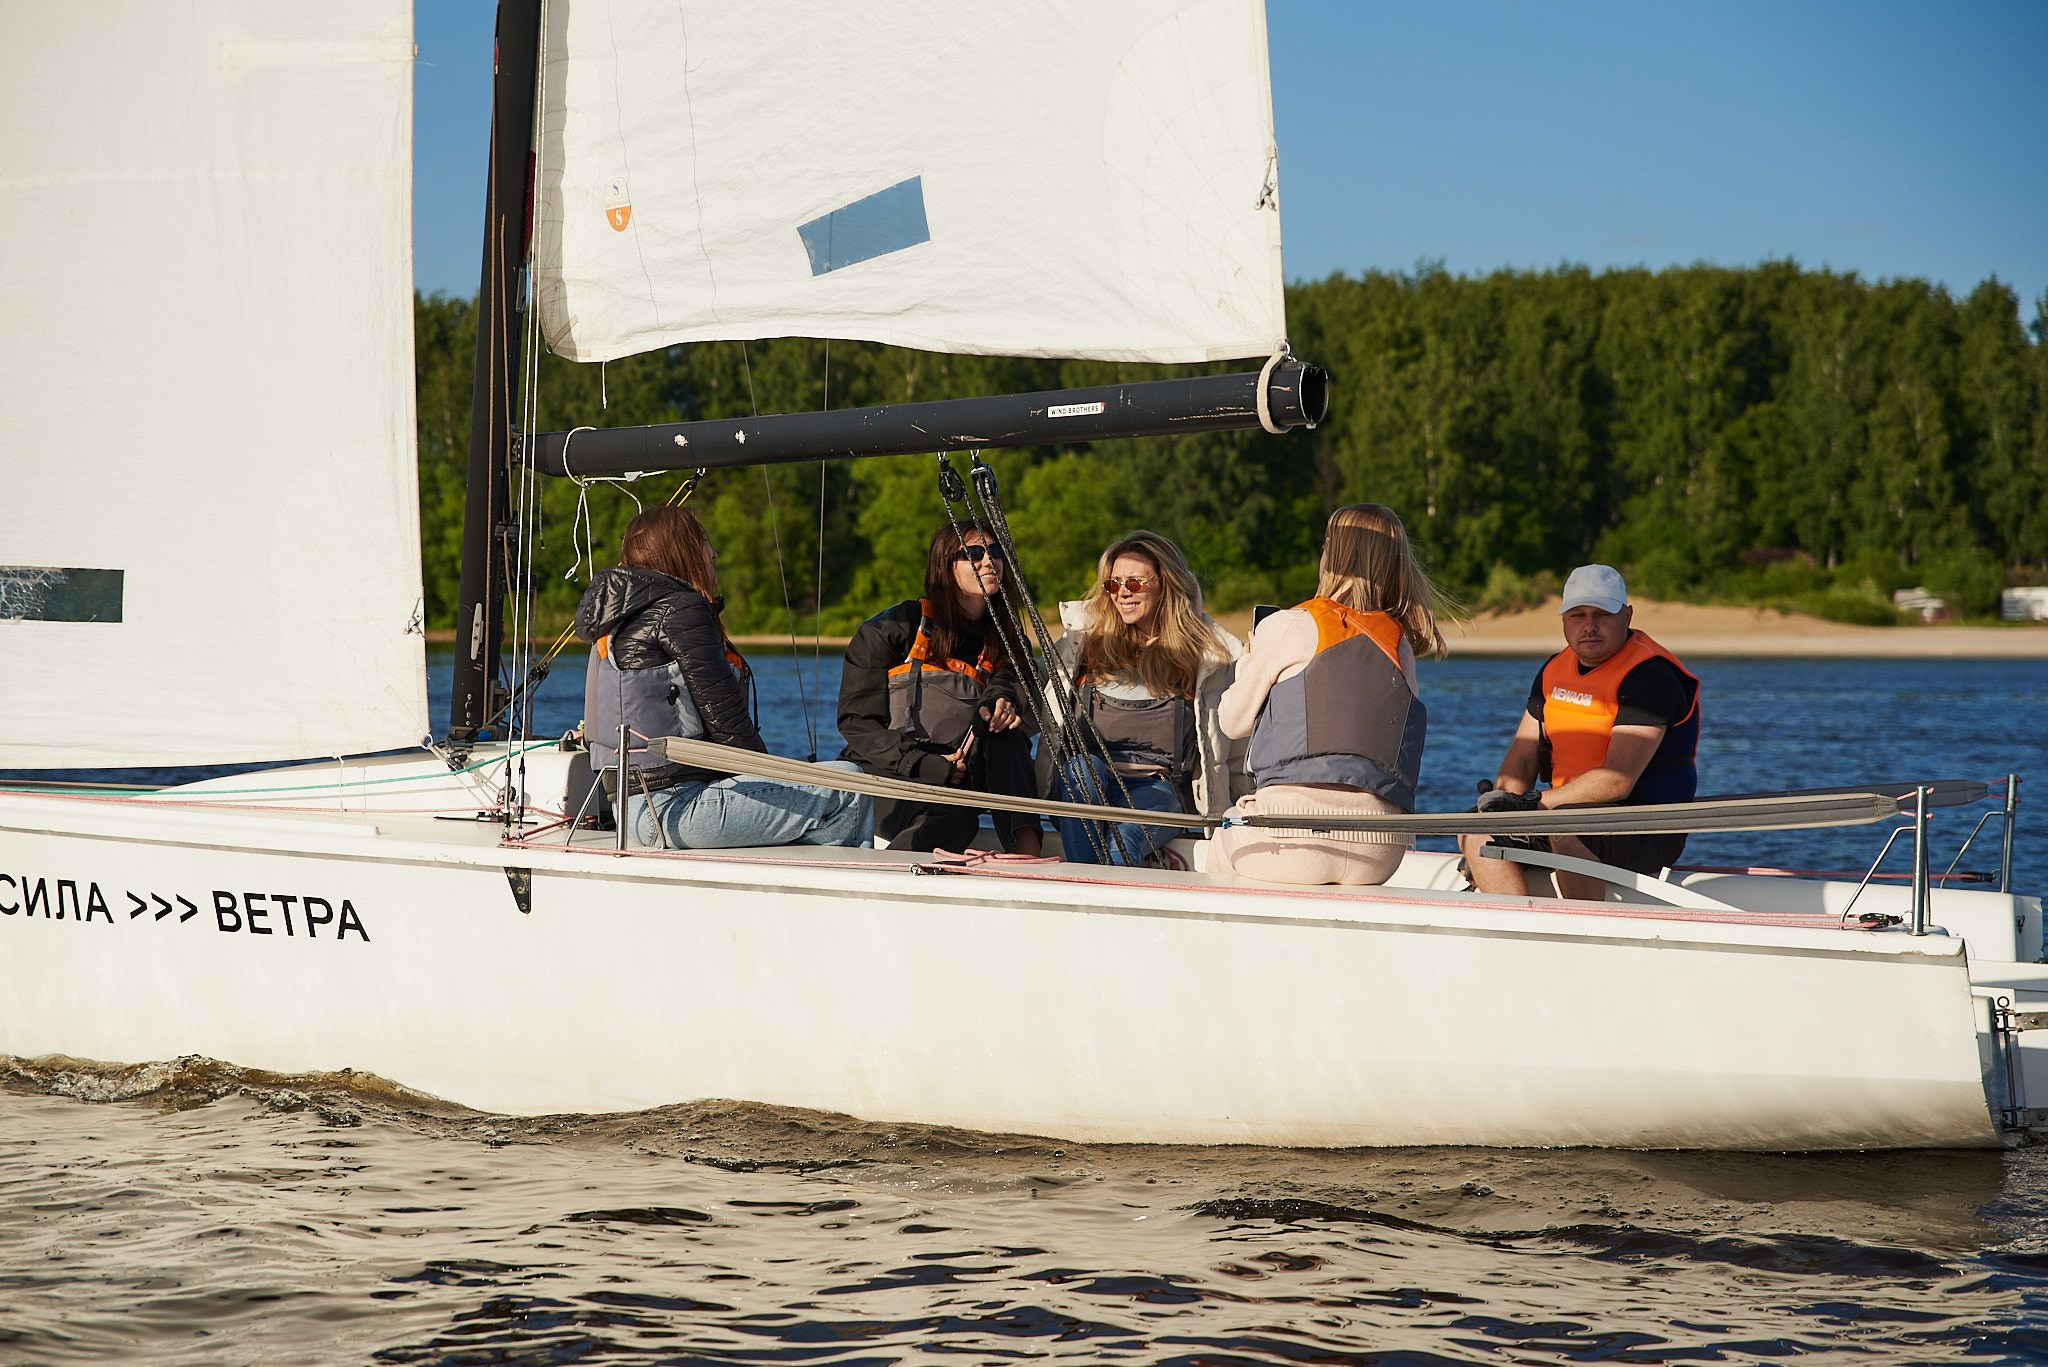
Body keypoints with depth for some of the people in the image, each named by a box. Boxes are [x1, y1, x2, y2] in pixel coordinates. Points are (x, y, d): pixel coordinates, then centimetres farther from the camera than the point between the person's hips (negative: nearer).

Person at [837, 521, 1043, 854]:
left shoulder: (1003, 641, 14)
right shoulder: (895, 627, -2)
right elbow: (856, 721, -5)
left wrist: (1000, 703, -30)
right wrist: (923, 764, -18)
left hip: (956, 777, 5)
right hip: (887, 774, -5)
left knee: (1002, 730, -27)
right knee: (956, 819, -37)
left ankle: (1026, 848, -41)